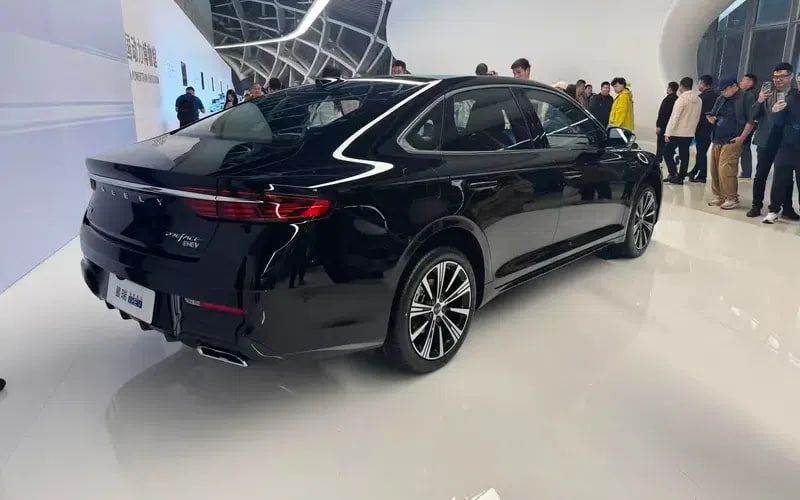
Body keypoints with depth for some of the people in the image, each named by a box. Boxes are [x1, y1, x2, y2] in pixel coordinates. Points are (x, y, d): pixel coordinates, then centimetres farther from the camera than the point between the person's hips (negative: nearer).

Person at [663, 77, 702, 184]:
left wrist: (668, 133, -15)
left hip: (677, 132, -7)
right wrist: (692, 128, 18)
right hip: (690, 133, 7)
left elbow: (674, 117, -16)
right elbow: (697, 117, 11)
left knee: (667, 152, 4)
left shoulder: (682, 99, -14)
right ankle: (681, 177, 12)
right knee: (684, 156, 9)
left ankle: (674, 174, -5)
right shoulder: (698, 100, 7)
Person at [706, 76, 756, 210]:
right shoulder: (721, 99, 17)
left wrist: (742, 137, -16)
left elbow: (751, 120, -10)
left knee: (726, 171, -13)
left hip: (732, 141, -7)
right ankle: (719, 196, 18)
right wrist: (711, 118, 3)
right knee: (715, 170, 8)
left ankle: (732, 198, -4)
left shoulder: (745, 98, -4)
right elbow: (712, 115, 27)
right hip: (717, 140, 7)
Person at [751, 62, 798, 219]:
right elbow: (753, 116, 0)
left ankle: (787, 208, 15)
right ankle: (756, 206, 13)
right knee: (760, 176, 4)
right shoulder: (767, 93, 4)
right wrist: (759, 101, -18)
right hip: (766, 141, 1)